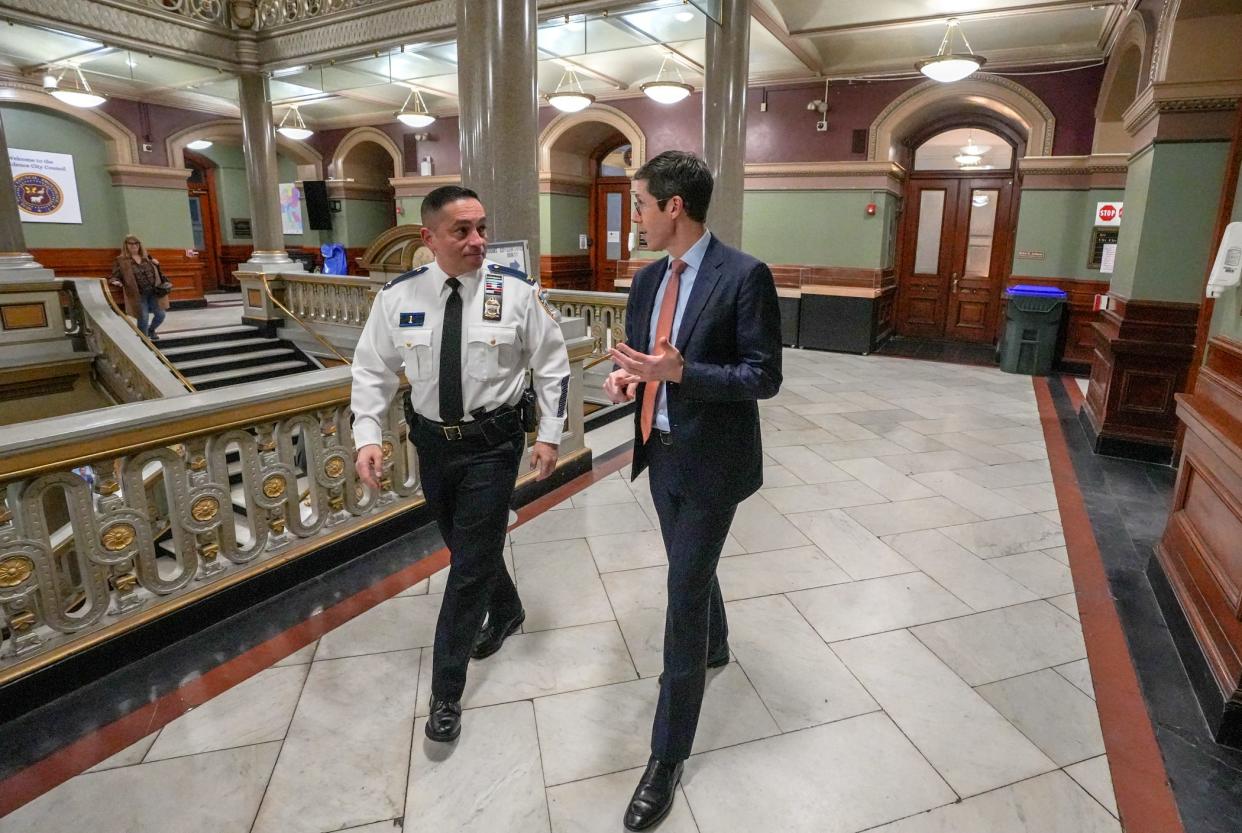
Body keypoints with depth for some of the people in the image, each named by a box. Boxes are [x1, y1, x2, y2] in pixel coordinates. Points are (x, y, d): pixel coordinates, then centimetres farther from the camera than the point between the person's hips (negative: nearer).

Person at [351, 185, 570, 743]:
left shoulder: (516, 291, -10)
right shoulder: (397, 296, -5)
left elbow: (551, 364, -3)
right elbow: (373, 370, 3)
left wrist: (549, 434, -5)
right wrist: (368, 436, -9)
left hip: (493, 442, -3)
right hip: (432, 441, 3)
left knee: (471, 561, 0)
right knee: (467, 547, 19)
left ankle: (446, 693, 17)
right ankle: (506, 611, 51)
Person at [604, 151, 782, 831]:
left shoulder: (744, 276, -16)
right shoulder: (648, 279, 5)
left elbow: (764, 377, -17)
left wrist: (679, 372, -29)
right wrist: (627, 376, -9)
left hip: (709, 461, -7)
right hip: (660, 452, 7)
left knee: (683, 594, -2)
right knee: (690, 568, 25)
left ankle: (668, 756, 15)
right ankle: (711, 647, 55)